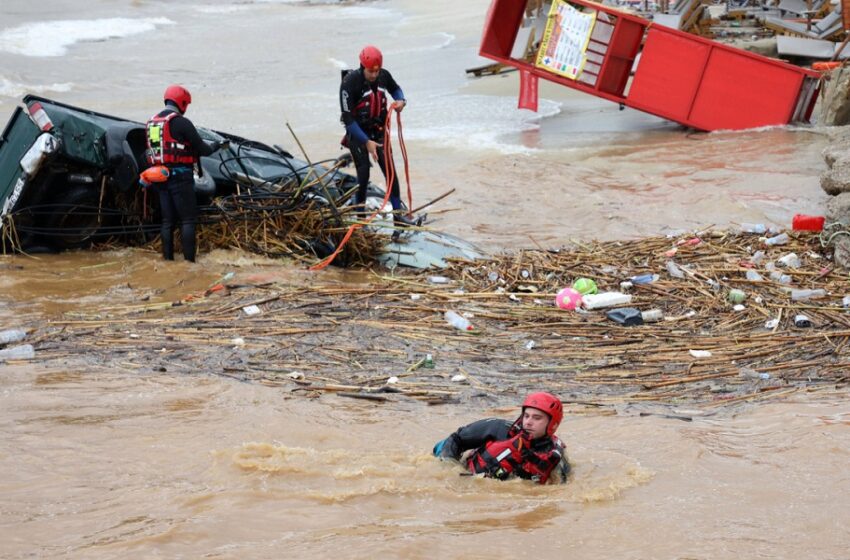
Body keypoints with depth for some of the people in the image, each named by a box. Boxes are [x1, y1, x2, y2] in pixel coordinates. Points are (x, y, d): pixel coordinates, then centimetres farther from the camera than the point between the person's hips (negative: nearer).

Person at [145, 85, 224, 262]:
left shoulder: (151, 123, 11)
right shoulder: (181, 122, -12)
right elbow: (201, 148, -8)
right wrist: (214, 147, 12)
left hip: (161, 177, 7)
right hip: (180, 176, -7)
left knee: (167, 220, 11)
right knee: (188, 219, -3)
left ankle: (168, 259, 11)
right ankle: (189, 260, -8)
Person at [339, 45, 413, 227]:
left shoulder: (383, 76, -9)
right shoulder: (350, 82, -24)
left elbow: (395, 88, 17)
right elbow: (348, 118, -22)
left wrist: (401, 100, -7)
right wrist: (366, 142, -26)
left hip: (378, 130, 4)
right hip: (357, 133, -4)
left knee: (390, 171, 0)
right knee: (363, 174, -11)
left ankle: (397, 214, 8)